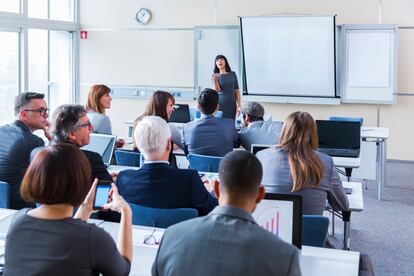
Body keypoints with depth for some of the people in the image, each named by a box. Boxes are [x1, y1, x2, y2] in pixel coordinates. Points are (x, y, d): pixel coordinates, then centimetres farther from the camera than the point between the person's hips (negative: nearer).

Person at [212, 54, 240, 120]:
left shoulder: (232, 74, 6)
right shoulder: (215, 76, 2)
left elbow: (237, 91, 7)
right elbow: (217, 90, -12)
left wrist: (238, 105, 0)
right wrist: (215, 81, -31)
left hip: (231, 105, 2)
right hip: (220, 104, -1)